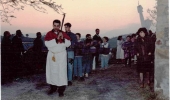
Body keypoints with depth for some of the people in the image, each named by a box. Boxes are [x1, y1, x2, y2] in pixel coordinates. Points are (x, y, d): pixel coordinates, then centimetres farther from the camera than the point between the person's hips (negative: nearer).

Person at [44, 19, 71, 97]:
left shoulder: (63, 34, 2)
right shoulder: (49, 34, -2)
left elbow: (68, 44, -2)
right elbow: (47, 44, -16)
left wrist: (63, 39, -19)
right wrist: (56, 39, -22)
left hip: (61, 55, 0)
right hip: (52, 55, 1)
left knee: (62, 71, -5)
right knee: (52, 71, 6)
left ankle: (61, 90, 2)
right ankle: (53, 88, 21)